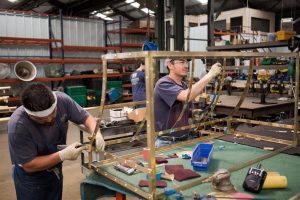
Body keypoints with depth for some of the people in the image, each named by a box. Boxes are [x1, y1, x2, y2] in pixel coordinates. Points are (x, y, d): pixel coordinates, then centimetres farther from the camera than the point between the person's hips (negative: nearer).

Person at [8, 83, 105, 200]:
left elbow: (85, 117, -10)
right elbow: (29, 165, -24)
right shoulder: (17, 126, -33)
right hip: (31, 176, -4)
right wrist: (63, 155, -31)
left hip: (55, 169, 4)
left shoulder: (61, 100, -24)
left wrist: (96, 133, -29)